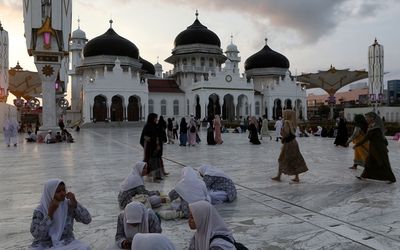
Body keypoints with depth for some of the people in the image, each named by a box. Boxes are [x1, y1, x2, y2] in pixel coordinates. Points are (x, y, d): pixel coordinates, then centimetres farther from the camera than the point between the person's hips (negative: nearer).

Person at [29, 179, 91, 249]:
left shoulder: (69, 205, -5)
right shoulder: (40, 211, -9)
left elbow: (87, 220, -11)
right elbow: (37, 235, -19)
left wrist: (75, 203, -21)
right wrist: (50, 212, -25)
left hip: (67, 243, 1)